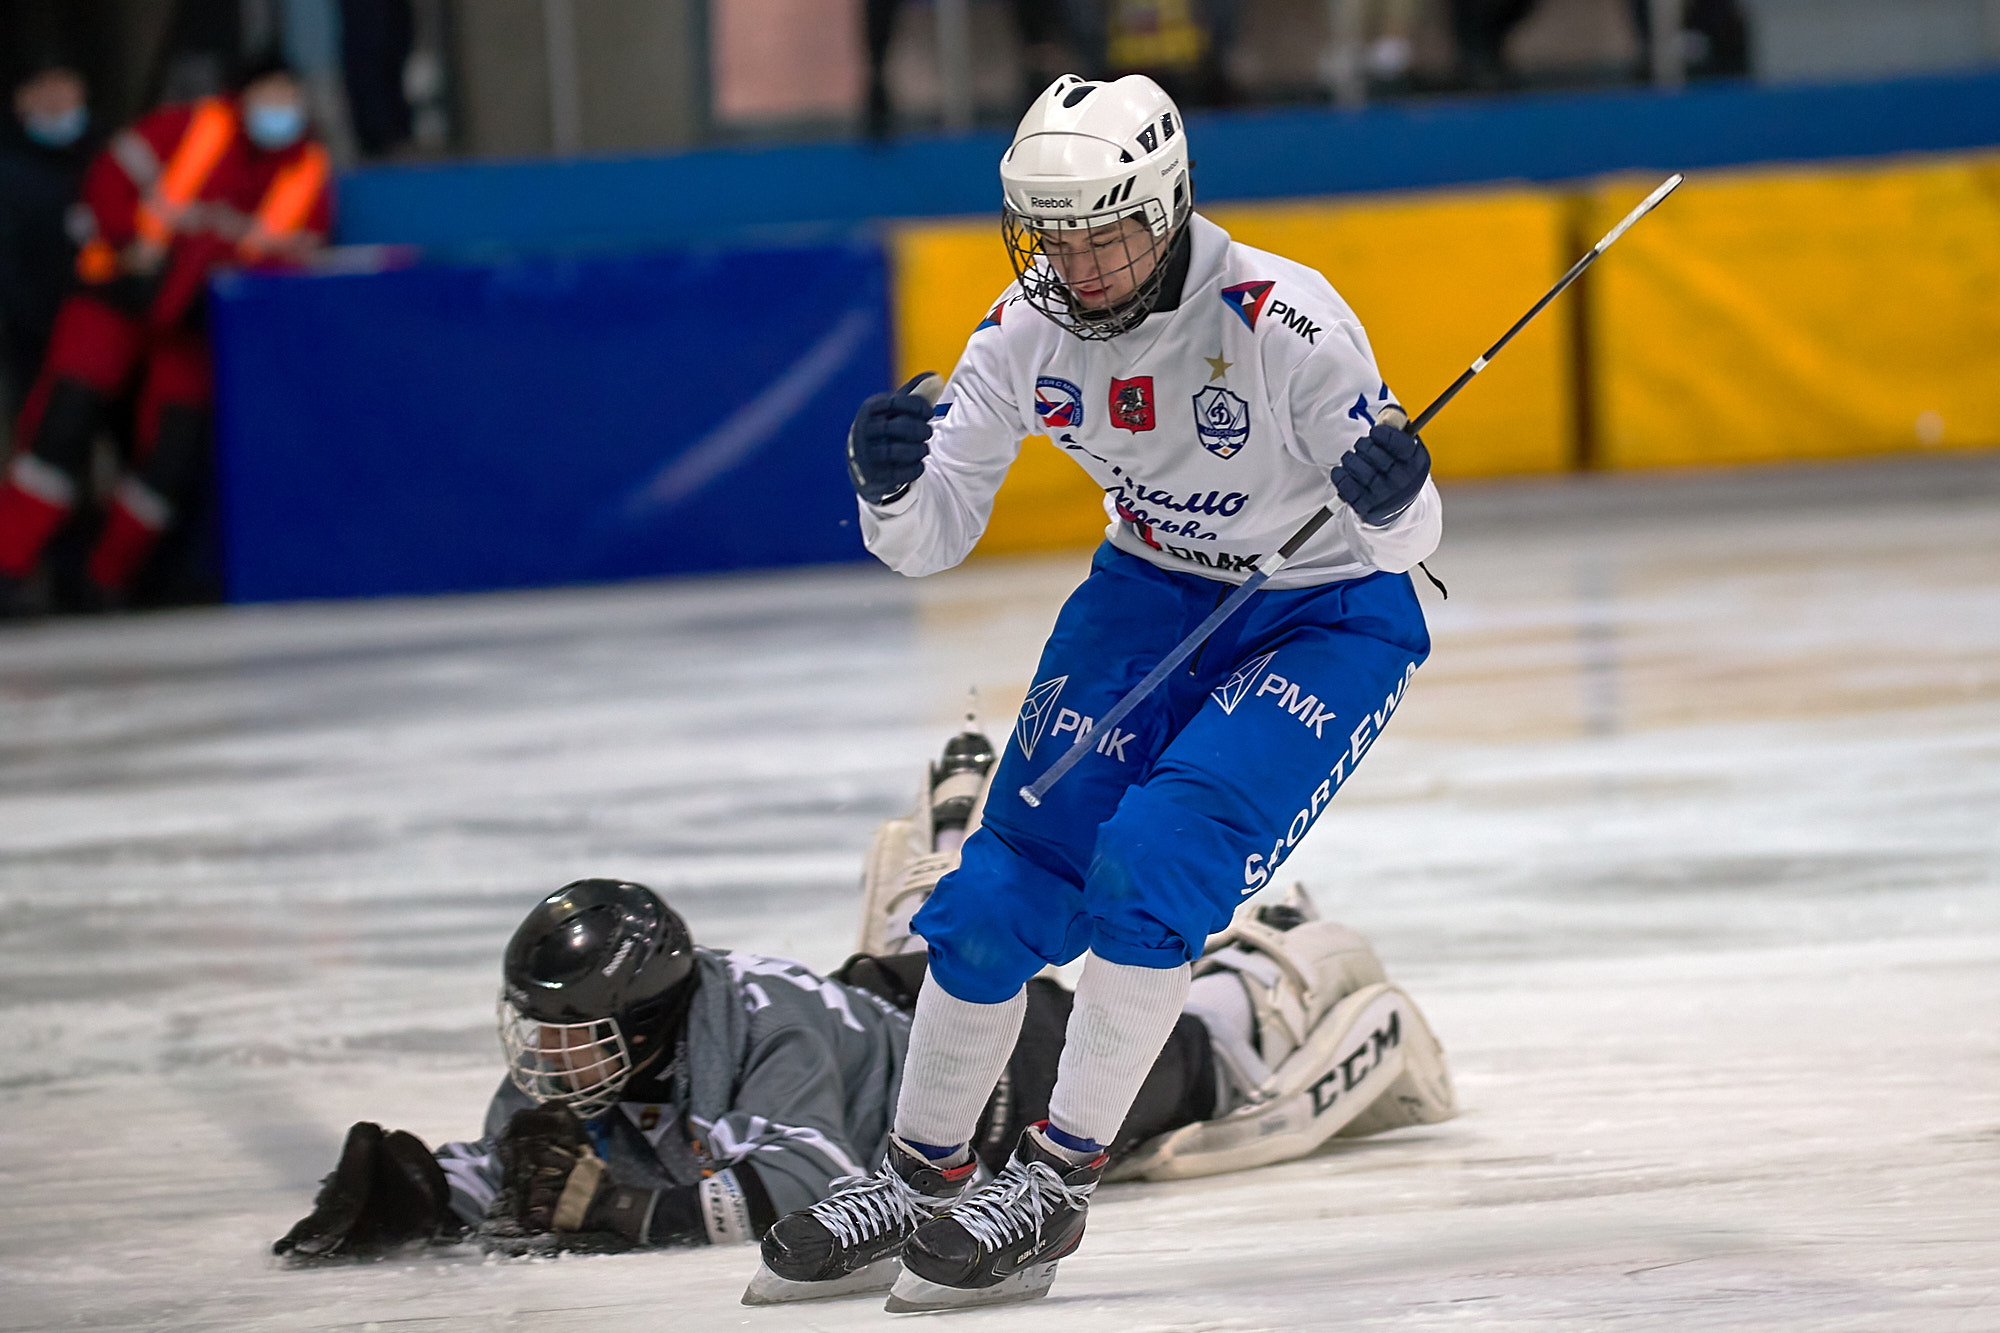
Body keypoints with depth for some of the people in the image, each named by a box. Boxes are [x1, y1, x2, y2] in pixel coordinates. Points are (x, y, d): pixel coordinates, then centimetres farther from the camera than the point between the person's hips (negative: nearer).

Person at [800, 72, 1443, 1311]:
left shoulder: (1282, 318, -29)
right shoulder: (1030, 327, -14)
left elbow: (1404, 540, -24)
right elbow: (933, 536, -7)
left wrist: (1393, 496, -47)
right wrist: (892, 482, -29)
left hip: (1330, 616, -5)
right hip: (1155, 593, 5)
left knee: (1155, 856, -24)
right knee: (1006, 887, -1)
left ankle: (1061, 1181, -13)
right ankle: (921, 1176, 19)